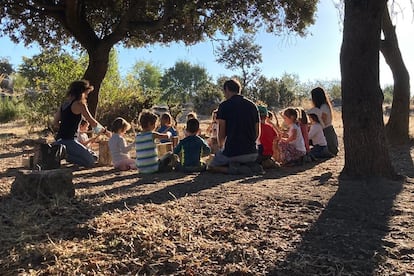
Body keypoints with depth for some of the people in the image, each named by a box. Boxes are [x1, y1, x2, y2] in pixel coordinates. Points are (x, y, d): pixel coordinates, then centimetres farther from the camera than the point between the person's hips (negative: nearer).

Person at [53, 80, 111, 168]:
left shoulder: (64, 104, 16)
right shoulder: (79, 104, -9)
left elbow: (55, 123, 17)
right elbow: (92, 122, -13)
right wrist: (105, 131, -2)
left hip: (59, 140, 9)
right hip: (68, 141, -9)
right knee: (90, 162, -8)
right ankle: (65, 155, -16)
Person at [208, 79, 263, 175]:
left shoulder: (224, 106, -5)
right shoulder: (252, 105, 9)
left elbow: (221, 133, -6)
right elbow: (257, 133, 10)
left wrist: (221, 147, 13)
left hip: (232, 152, -5)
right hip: (252, 153, 5)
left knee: (211, 166, 20)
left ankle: (233, 169, -8)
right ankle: (252, 166, 2)